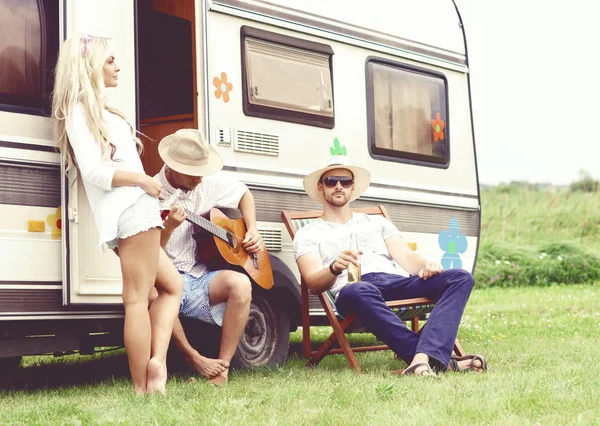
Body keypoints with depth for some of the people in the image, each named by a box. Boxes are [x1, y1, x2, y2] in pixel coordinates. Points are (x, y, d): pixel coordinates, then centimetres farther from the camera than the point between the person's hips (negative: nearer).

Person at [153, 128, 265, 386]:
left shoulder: (210, 182, 3)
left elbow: (244, 194, 25)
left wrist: (252, 230, 9)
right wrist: (168, 228, -33)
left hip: (202, 278, 4)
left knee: (240, 283, -28)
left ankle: (222, 367, -23)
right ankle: (194, 360, -20)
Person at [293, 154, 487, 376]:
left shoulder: (377, 222, 32)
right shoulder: (308, 234, 19)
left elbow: (405, 256, 18)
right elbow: (313, 283, 2)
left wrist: (425, 265, -7)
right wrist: (335, 268, -22)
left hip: (397, 283, 5)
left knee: (460, 278, -21)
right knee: (359, 291, -43)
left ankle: (422, 360, -45)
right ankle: (440, 360, -46)